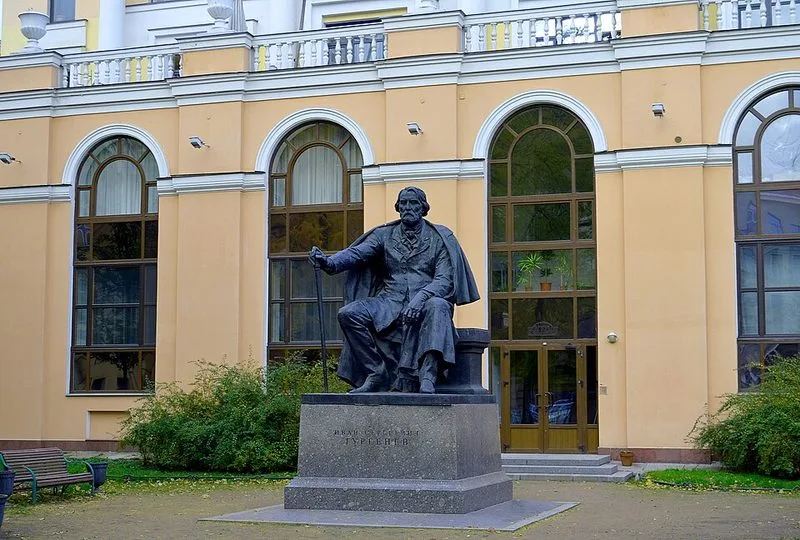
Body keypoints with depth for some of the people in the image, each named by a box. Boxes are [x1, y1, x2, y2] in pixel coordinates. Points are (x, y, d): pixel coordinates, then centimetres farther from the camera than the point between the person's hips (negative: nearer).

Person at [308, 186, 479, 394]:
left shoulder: (440, 238, 7)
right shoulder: (384, 235, 13)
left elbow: (444, 279, -4)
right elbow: (357, 253, -5)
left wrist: (421, 298, -25)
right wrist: (330, 262, -27)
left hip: (425, 300, -3)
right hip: (390, 300, 3)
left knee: (438, 306, -38)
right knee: (348, 314, -21)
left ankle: (428, 377, -46)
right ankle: (376, 374, -15)